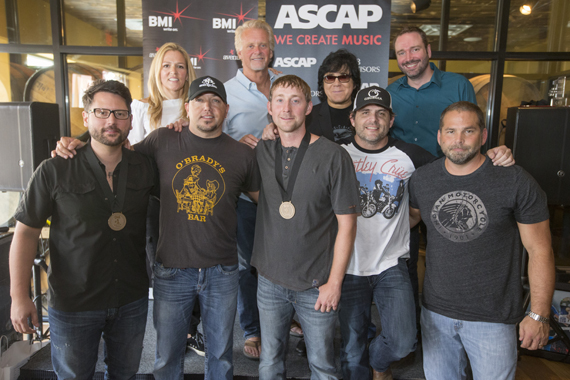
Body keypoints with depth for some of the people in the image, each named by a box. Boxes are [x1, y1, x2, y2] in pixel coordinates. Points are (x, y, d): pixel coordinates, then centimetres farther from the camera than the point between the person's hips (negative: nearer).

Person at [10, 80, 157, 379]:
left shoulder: (146, 169, -4)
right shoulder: (54, 171, -11)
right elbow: (26, 232, -6)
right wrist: (19, 296, -9)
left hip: (132, 300, 3)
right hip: (72, 304, -2)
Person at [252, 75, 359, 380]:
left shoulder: (333, 156, -11)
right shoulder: (260, 151, 0)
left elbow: (347, 223, -9)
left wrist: (334, 282, -10)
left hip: (316, 284, -3)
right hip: (270, 279, 3)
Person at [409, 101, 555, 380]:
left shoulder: (516, 182, -12)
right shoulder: (422, 178, -2)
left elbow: (540, 250, -8)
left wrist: (539, 315, -8)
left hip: (493, 318, -3)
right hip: (436, 313, 3)